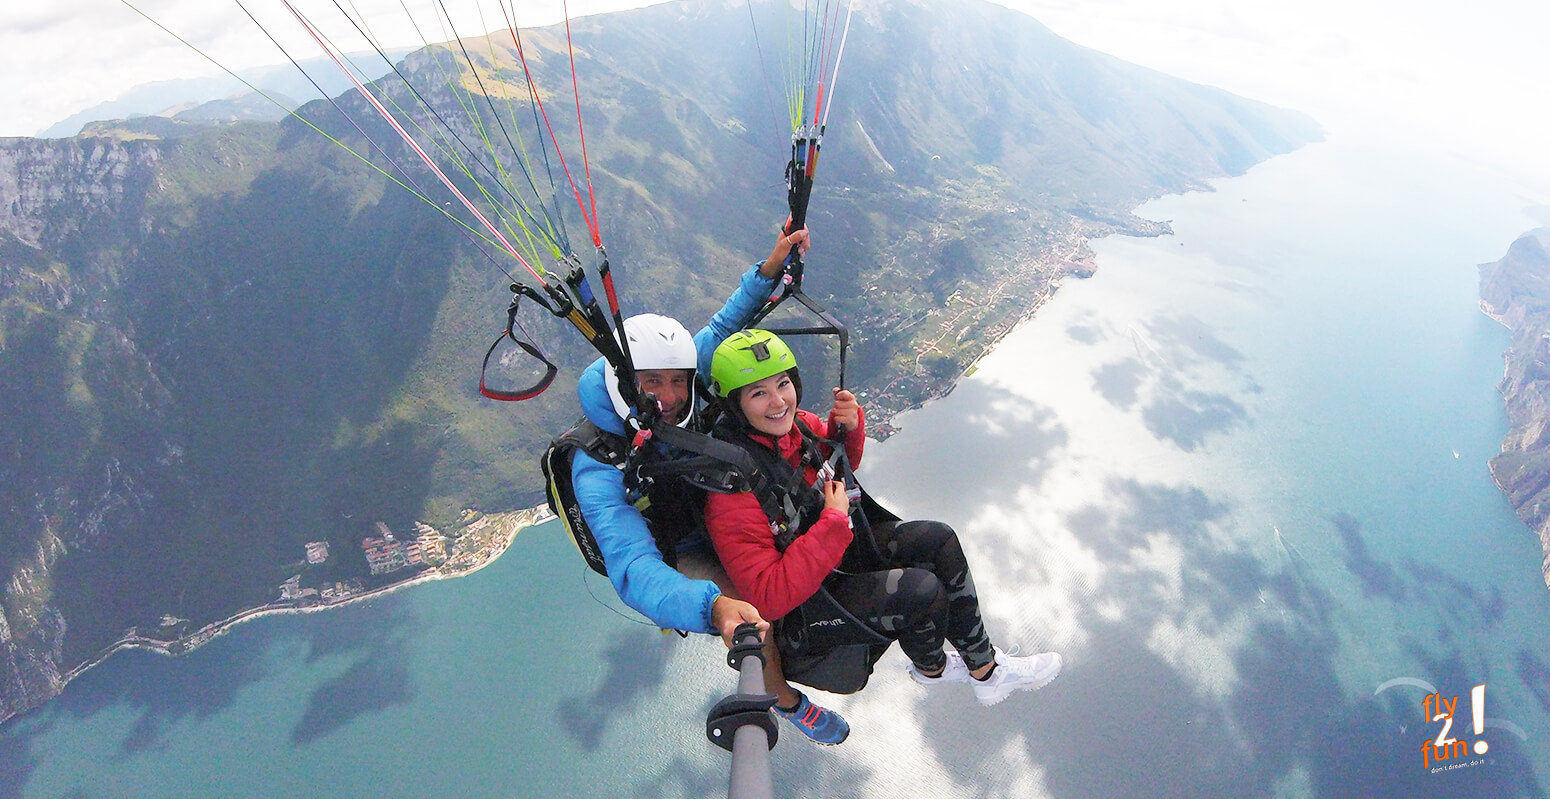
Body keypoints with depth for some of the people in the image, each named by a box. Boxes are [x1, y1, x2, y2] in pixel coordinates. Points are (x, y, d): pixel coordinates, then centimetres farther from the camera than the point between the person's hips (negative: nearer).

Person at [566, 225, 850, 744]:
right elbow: (634, 571, -47)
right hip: (674, 561, -6)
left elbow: (723, 328, -1)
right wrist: (713, 607, -64)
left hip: (720, 520, 7)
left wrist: (770, 268, -15)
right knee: (752, 616, -28)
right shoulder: (599, 469, -35)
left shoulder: (682, 393, -18)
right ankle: (786, 700, 3)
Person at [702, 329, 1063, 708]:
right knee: (922, 591, -21)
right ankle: (929, 667, 16)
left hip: (835, 553, 8)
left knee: (937, 540, -3)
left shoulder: (797, 426, -8)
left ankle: (984, 667, 12)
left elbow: (843, 463, 14)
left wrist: (848, 426, -9)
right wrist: (834, 521, -31)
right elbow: (769, 598, -32)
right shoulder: (734, 487, -31)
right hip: (796, 616, -8)